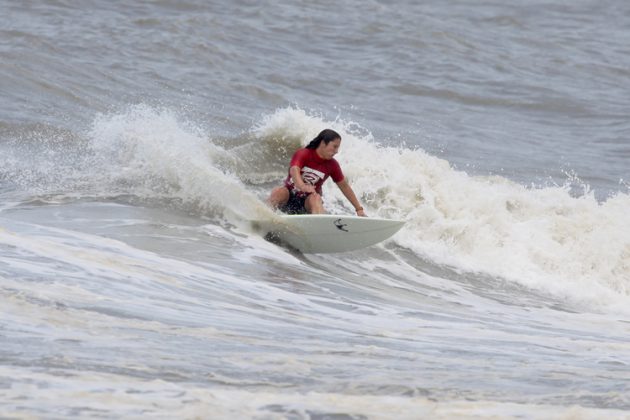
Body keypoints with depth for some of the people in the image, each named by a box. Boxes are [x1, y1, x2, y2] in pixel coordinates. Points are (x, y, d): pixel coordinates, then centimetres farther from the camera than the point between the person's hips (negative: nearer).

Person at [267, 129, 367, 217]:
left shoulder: (332, 165, -1)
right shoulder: (303, 154, -13)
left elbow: (344, 186, 9)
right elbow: (294, 170, -33)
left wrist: (359, 209, 6)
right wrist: (302, 186, -55)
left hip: (307, 203, 1)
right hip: (288, 199, -1)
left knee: (316, 198, -33)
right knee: (279, 192, -34)